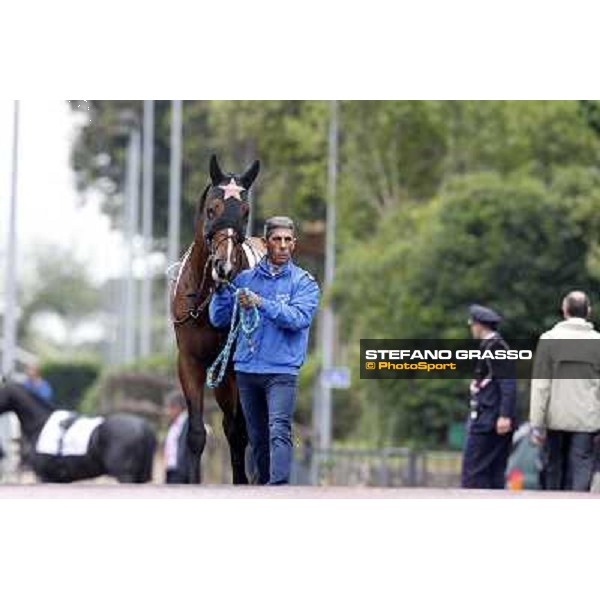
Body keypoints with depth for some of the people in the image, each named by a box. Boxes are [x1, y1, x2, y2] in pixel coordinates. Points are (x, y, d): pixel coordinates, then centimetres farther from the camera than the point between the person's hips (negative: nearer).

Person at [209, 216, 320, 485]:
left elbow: (299, 318, -15)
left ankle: (279, 484, -29)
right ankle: (264, 483, 21)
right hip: (246, 369, 4)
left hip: (281, 370, -4)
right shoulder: (244, 279, 11)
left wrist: (261, 303, -22)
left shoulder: (304, 282, 2)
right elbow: (219, 319, 9)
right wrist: (222, 289, -8)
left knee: (279, 431, -19)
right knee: (257, 437, 11)